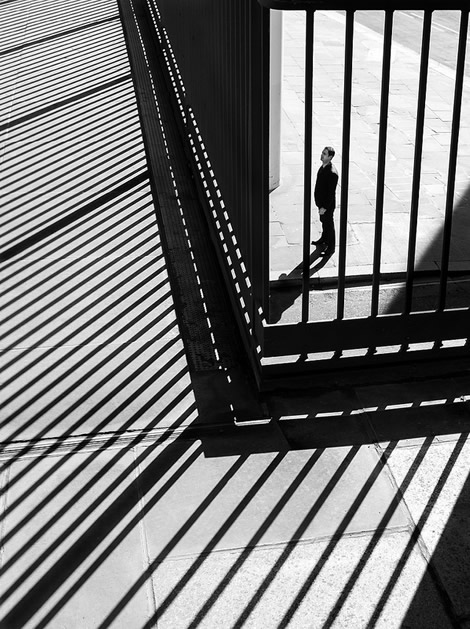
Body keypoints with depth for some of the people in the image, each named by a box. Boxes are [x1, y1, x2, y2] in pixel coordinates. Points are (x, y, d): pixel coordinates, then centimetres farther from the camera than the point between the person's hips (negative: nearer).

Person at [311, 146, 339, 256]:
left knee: (329, 224, 7)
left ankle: (330, 248, 23)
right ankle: (324, 240, 48)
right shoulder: (323, 166, -1)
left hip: (328, 204, -8)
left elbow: (331, 192, -26)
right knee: (323, 222, 26)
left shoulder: (332, 173, -29)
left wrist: (325, 207, -23)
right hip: (321, 201, 8)